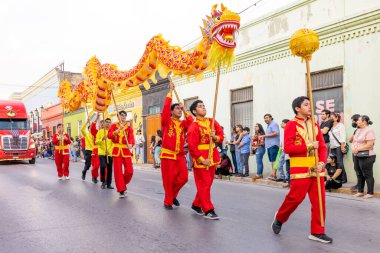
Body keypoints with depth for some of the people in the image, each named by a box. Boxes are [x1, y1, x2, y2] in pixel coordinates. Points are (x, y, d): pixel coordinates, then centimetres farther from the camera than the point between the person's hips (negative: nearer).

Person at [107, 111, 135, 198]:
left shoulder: (129, 128, 7)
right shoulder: (114, 126, 6)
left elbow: (131, 138, -8)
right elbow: (109, 135, -10)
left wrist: (130, 144, -29)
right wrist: (118, 129, -21)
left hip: (126, 150, 1)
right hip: (117, 150, -1)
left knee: (129, 171, -6)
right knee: (118, 171, -3)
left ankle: (123, 184, 22)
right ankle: (121, 190, 5)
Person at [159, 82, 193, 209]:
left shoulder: (183, 123, 11)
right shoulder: (167, 121, -1)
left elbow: (191, 123, -8)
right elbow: (166, 107, -13)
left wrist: (185, 110, -3)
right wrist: (170, 91, -10)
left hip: (180, 155, 4)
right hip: (168, 155, -4)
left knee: (183, 177, 0)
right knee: (169, 179, 1)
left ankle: (173, 195, 25)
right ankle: (168, 201, 17)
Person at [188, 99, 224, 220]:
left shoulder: (212, 122, 7)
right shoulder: (193, 127, -13)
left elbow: (221, 136, 9)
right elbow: (192, 147, -16)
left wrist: (215, 137, -13)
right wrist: (202, 160, -18)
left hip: (212, 157, 7)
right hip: (200, 159, -7)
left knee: (207, 183, 15)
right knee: (204, 184, -2)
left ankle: (197, 205, 30)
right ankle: (208, 210, 6)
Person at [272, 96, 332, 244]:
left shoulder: (315, 125, 13)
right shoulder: (291, 125, -4)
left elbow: (322, 146, 11)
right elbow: (287, 148, -13)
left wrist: (321, 162, -6)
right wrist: (308, 145, -15)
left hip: (316, 169, 6)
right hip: (300, 169, -6)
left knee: (319, 200, 5)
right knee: (295, 198, -2)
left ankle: (317, 232, 15)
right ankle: (279, 219, 23)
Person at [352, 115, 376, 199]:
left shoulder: (369, 131, -12)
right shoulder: (358, 130, 15)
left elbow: (369, 145, -21)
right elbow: (354, 141, 18)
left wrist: (358, 149, -16)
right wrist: (353, 148, -2)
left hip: (366, 156, -9)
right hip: (357, 156, 9)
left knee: (368, 175, -2)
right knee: (359, 174, 13)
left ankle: (370, 193, 6)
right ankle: (360, 191, 22)